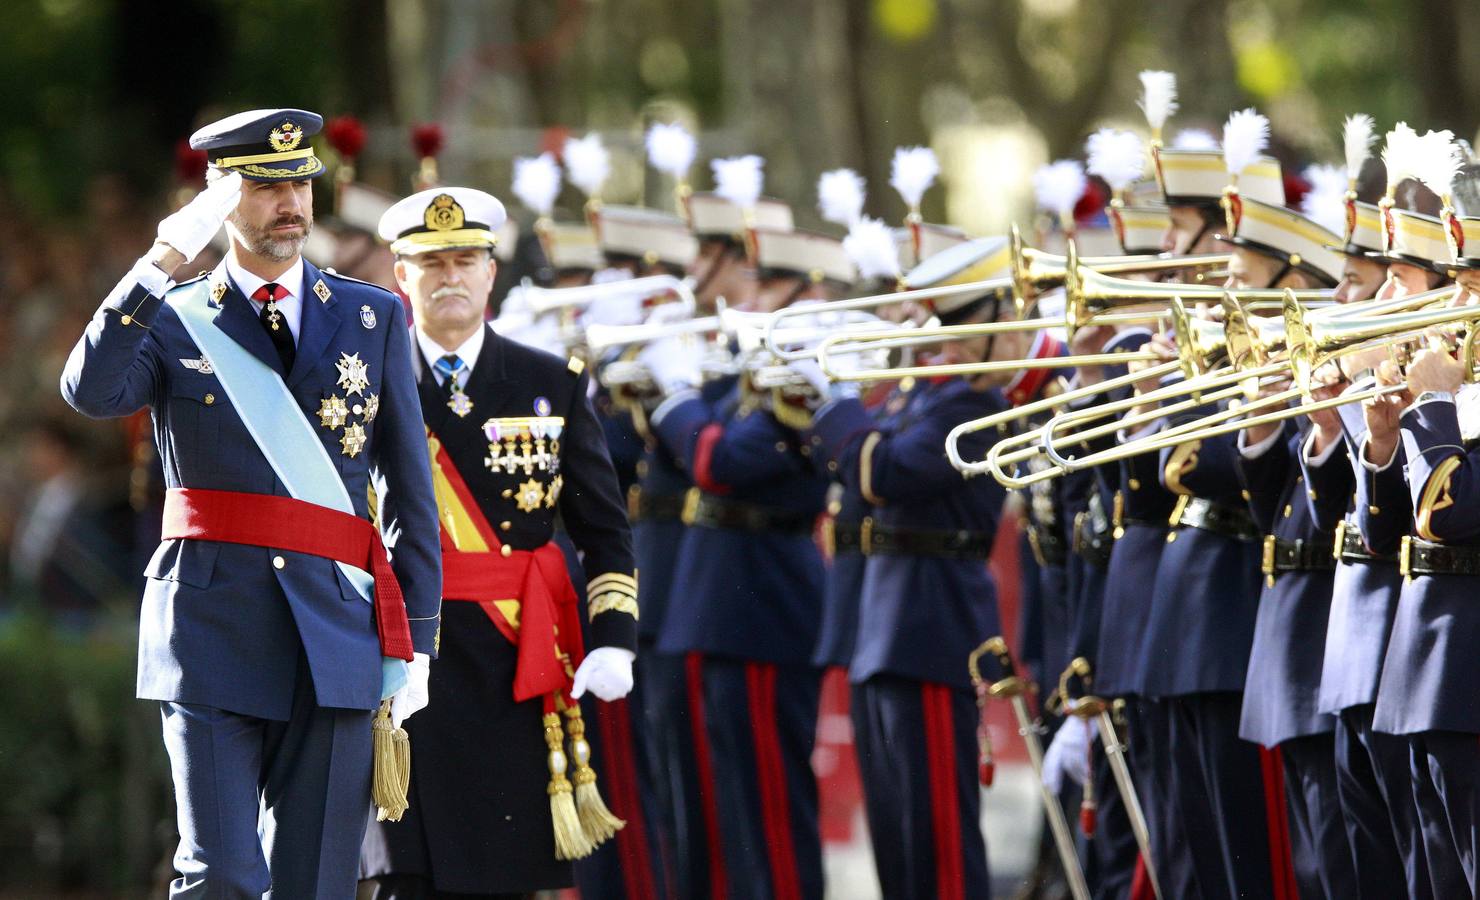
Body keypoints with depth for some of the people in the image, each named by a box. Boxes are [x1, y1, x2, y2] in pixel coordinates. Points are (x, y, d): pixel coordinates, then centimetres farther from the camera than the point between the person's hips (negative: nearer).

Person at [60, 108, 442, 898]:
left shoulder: (373, 318, 12)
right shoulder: (172, 321, 7)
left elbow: (412, 493, 12)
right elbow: (90, 392, -15)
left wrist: (412, 643, 6)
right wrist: (162, 264, -17)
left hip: (336, 630, 2)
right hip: (212, 630, -2)